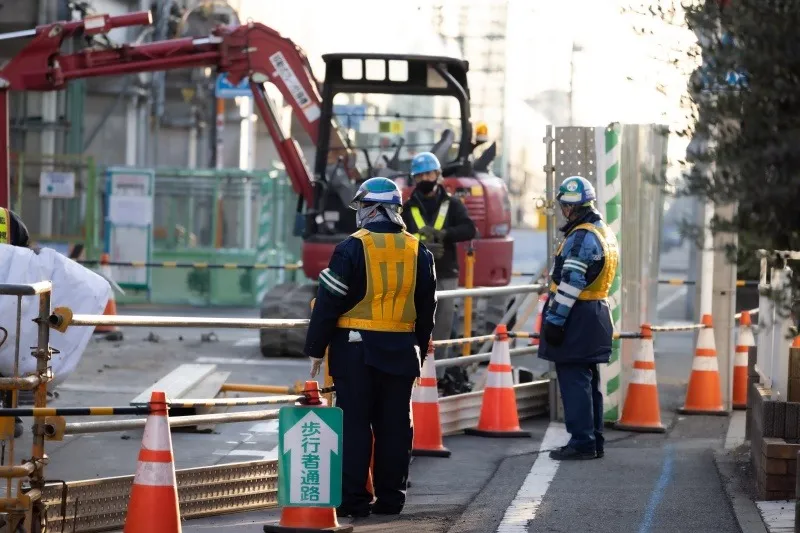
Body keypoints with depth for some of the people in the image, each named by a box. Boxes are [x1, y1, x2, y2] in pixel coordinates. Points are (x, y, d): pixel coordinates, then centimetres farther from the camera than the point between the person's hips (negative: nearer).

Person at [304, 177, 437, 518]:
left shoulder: (353, 249, -9)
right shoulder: (418, 252, 7)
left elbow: (328, 303, -8)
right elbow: (426, 309, 14)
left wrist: (316, 349, 0)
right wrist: (418, 352, 23)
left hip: (356, 349, -4)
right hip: (401, 350, 4)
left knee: (354, 423, -1)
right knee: (394, 425, 9)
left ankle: (353, 499, -2)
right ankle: (390, 498, 12)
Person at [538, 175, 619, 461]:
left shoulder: (582, 237, -16)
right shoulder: (605, 233, 16)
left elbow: (571, 283, -21)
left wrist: (555, 319, -19)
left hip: (577, 318, -10)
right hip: (596, 314, 10)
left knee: (574, 381, -7)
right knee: (589, 381, 15)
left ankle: (582, 442, -7)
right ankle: (594, 442, 20)